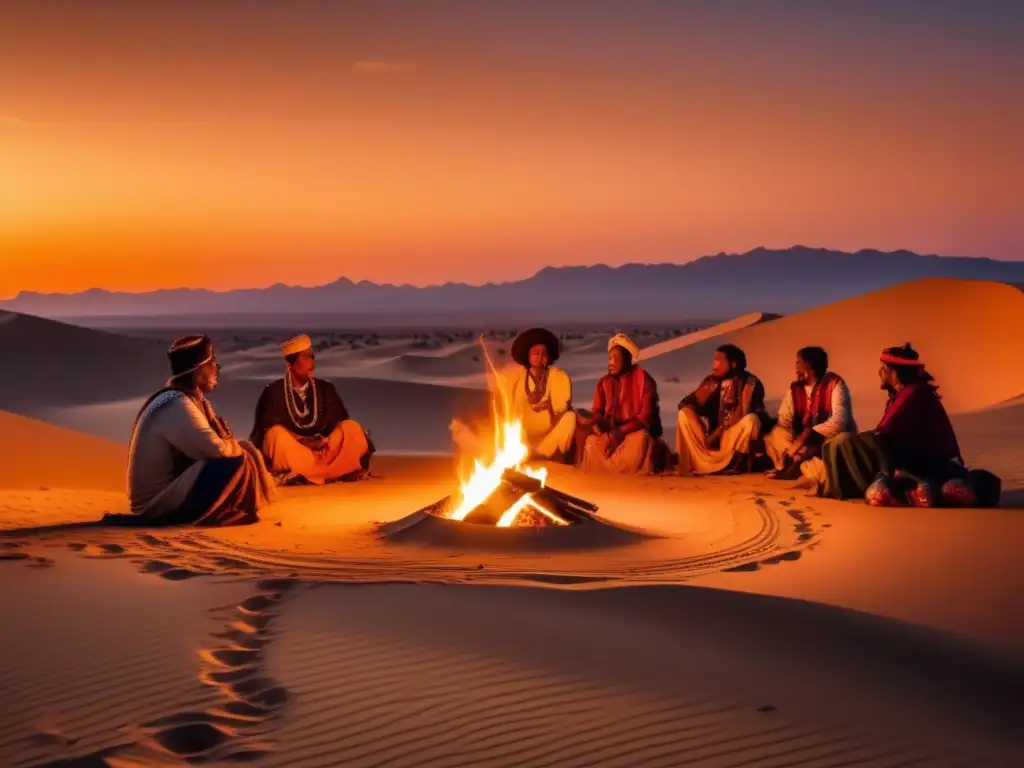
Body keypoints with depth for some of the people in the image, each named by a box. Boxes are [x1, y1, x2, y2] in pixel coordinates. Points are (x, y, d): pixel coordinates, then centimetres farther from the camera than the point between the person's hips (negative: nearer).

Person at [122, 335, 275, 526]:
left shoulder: (193, 399, 10)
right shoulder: (178, 405, -20)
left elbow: (215, 443, 12)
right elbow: (216, 449, -27)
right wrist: (236, 447, -6)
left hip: (167, 491, 10)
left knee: (244, 450, 10)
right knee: (235, 461, -23)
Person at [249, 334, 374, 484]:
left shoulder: (325, 388, 10)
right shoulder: (275, 391, 0)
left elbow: (340, 422, 5)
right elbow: (269, 429, -7)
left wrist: (325, 442, -16)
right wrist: (309, 443, -18)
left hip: (322, 451, 3)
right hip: (290, 456, -3)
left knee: (352, 429, -19)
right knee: (277, 435, -33)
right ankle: (329, 472, -28)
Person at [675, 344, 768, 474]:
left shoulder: (750, 383, -11)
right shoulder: (711, 381, 3)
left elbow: (744, 415, -21)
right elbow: (684, 404, -2)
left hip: (737, 438, -4)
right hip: (713, 434, 4)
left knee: (751, 419, -33)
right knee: (685, 413, -14)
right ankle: (702, 464, -25)